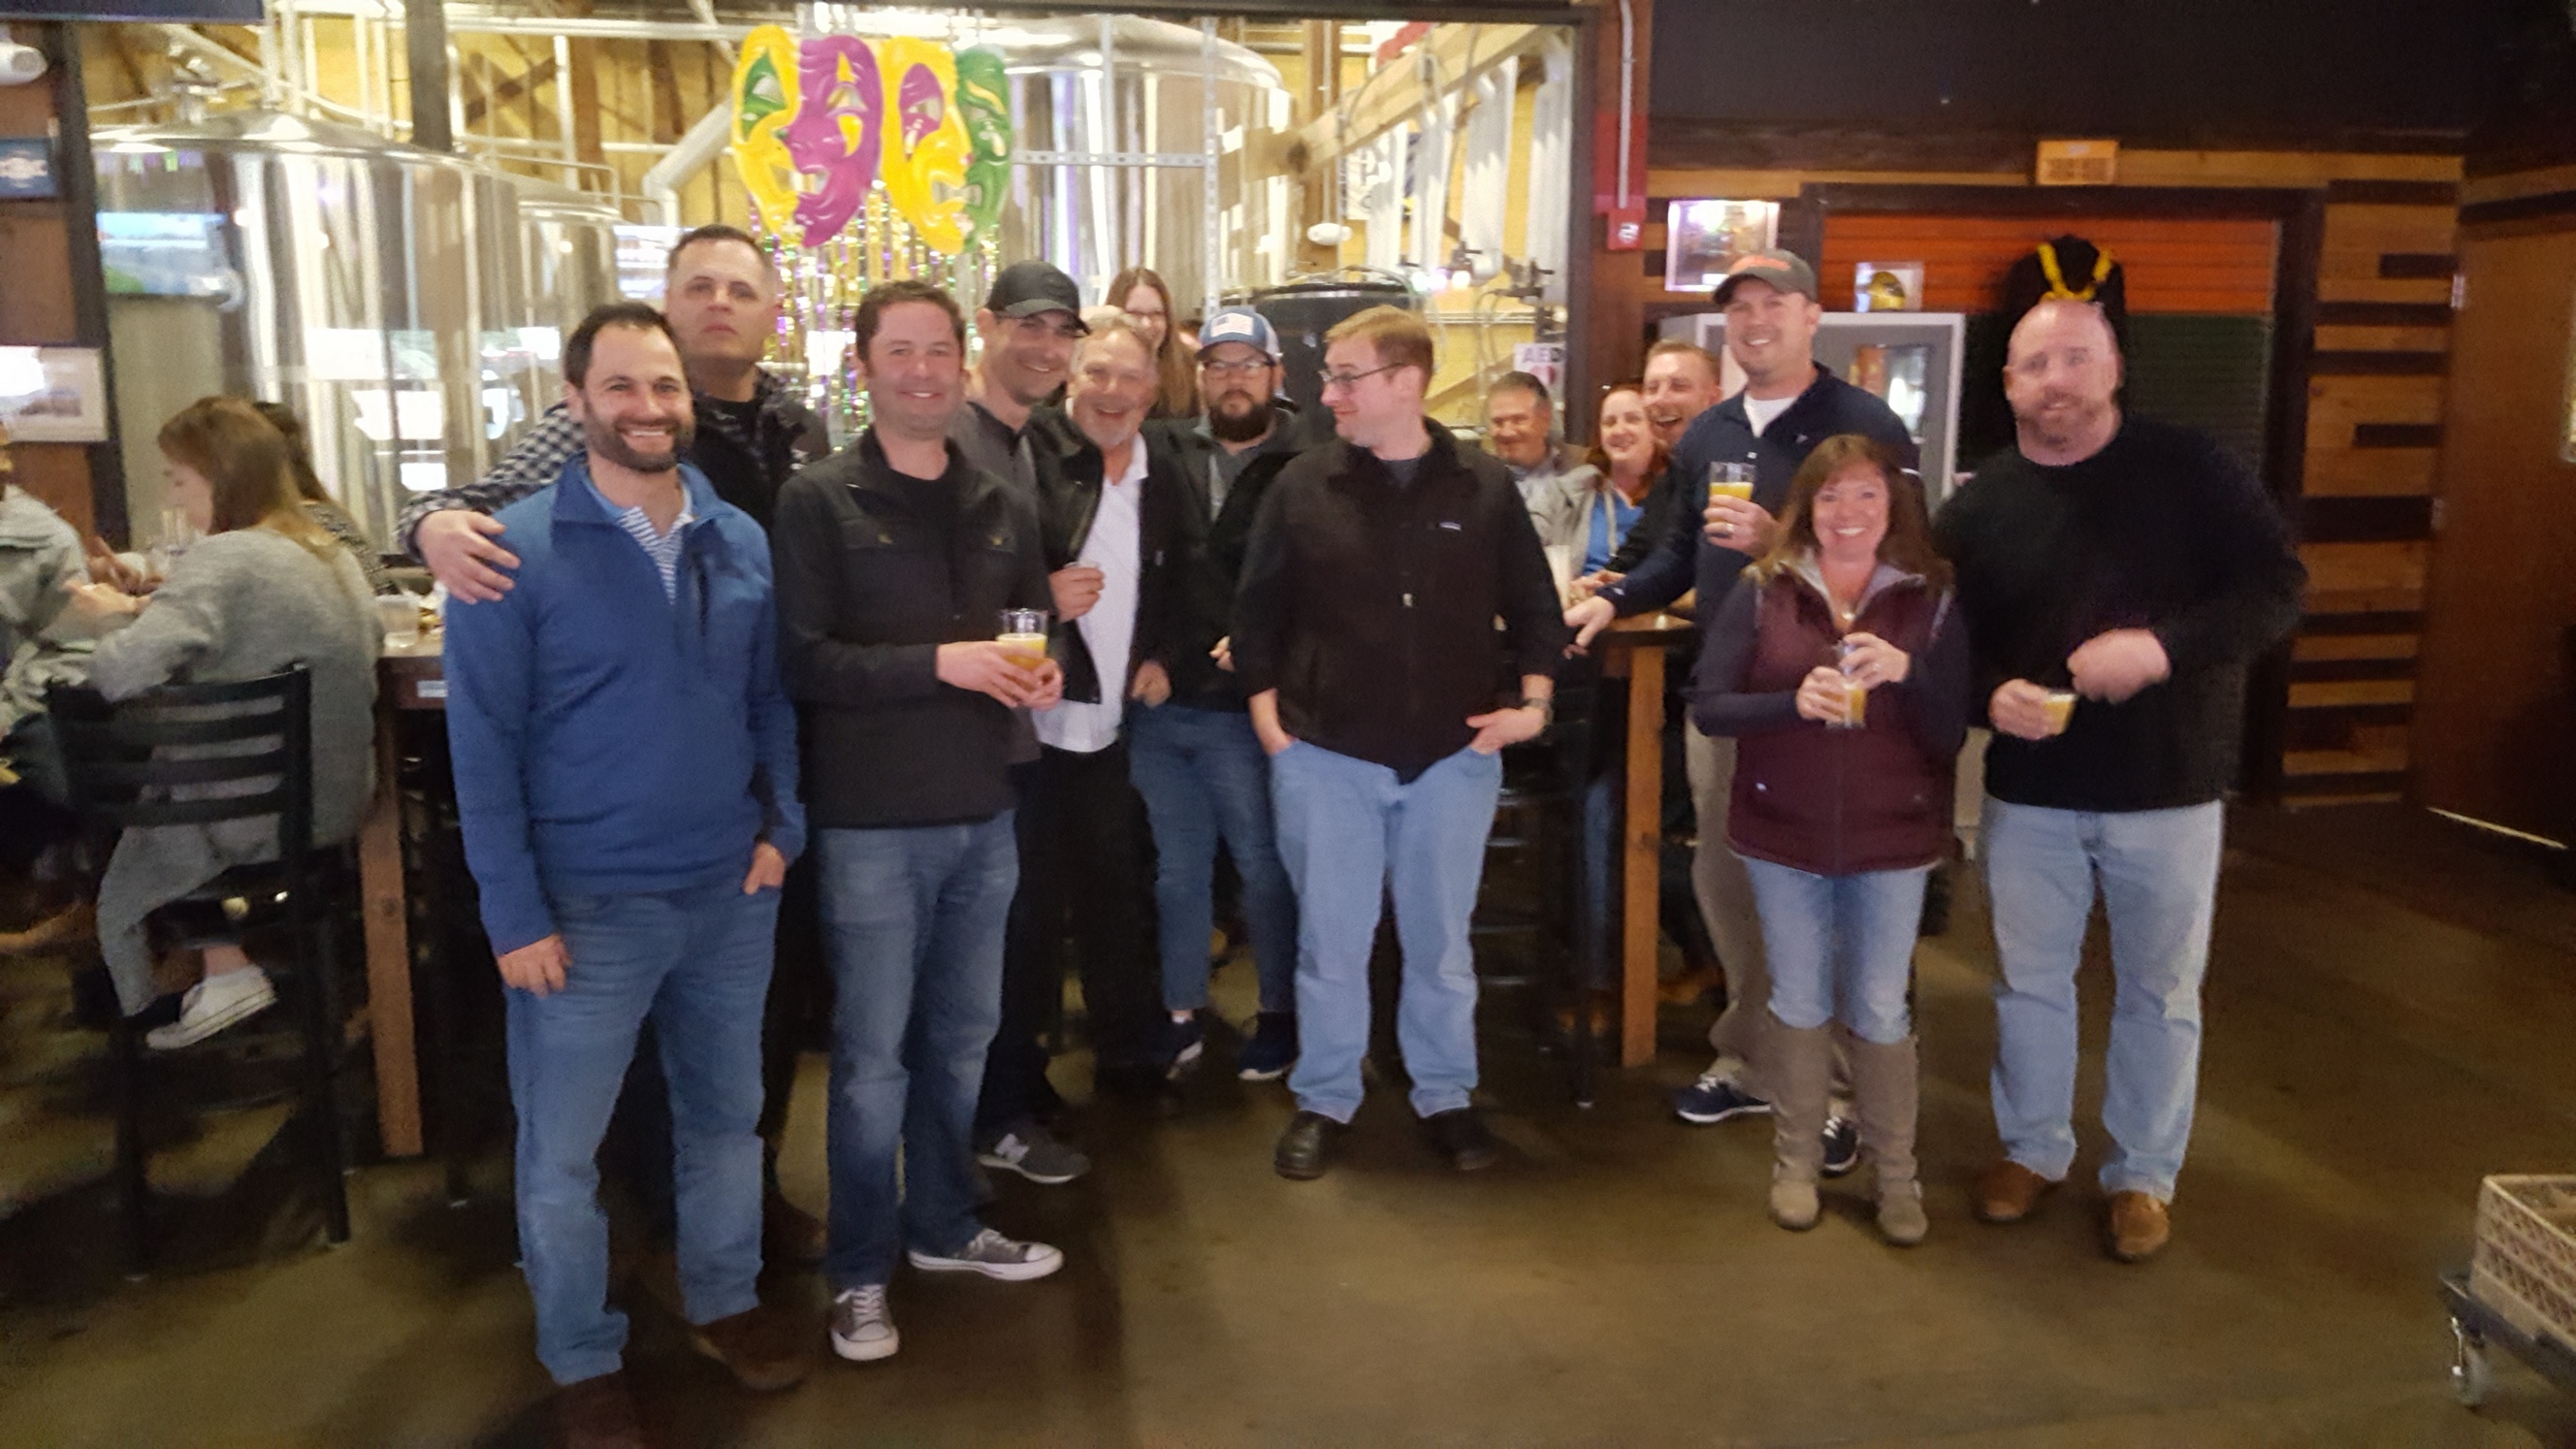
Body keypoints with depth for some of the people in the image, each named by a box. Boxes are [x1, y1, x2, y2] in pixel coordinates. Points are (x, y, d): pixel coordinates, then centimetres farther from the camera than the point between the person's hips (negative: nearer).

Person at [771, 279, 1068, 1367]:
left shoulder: (1004, 507, 10)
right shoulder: (819, 501, -7)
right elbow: (802, 660, -16)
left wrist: (1044, 670, -1)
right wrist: (940, 663, -23)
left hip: (983, 813, 6)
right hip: (871, 820, -5)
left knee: (962, 1037, 17)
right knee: (873, 1054, 4)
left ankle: (942, 1226, 36)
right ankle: (860, 1269, 21)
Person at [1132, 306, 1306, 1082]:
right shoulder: (1165, 452, 7)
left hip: (1241, 710, -3)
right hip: (1158, 703, 4)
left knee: (1263, 866, 9)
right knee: (1177, 868, 14)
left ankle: (1278, 1013, 25)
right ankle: (1182, 1014, 28)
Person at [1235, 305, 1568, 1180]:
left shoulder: (1485, 489, 0)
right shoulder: (1302, 487, -1)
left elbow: (1535, 608, 8)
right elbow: (1258, 611, 4)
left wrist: (1533, 703, -1)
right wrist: (1266, 712, -2)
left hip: (1453, 754, 1)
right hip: (1325, 754, 0)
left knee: (1441, 939, 12)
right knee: (1330, 939, 8)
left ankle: (1445, 1097, 29)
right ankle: (1322, 1101, 24)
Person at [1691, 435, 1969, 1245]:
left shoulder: (1928, 602, -1)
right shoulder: (1763, 592, -3)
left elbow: (1951, 738, -3)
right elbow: (1707, 707, -8)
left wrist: (1907, 674, -21)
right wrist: (1793, 702, -25)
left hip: (1891, 841, 0)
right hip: (1783, 835, 0)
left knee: (1879, 1012, 8)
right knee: (1799, 1003, 12)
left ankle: (1896, 1173, 25)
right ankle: (1796, 1161, 29)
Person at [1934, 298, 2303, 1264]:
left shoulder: (2190, 470, -7)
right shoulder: (1977, 507, 1)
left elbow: (2278, 586, -9)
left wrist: (2166, 647, -25)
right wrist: (1991, 696, -18)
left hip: (2166, 789, -2)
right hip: (2029, 792, 2)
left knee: (2160, 991, 11)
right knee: (2029, 981, 14)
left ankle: (2142, 1173, 29)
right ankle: (2033, 1149, 33)